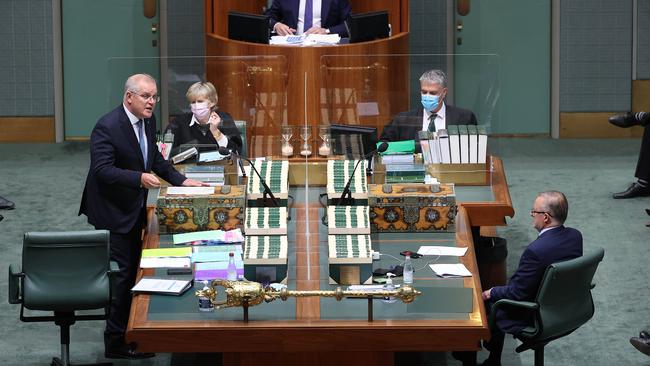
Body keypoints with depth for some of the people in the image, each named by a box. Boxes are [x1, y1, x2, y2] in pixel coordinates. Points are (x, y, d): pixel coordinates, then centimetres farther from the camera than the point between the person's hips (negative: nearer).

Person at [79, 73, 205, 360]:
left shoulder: (148, 121, 3)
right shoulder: (107, 127, -23)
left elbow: (154, 158, 18)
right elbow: (102, 170, -29)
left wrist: (180, 180, 6)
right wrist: (140, 178, -39)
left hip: (134, 210, 9)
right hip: (112, 212, -9)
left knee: (132, 270, 17)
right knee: (121, 274, -6)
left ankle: (129, 330, 29)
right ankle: (116, 343, 2)